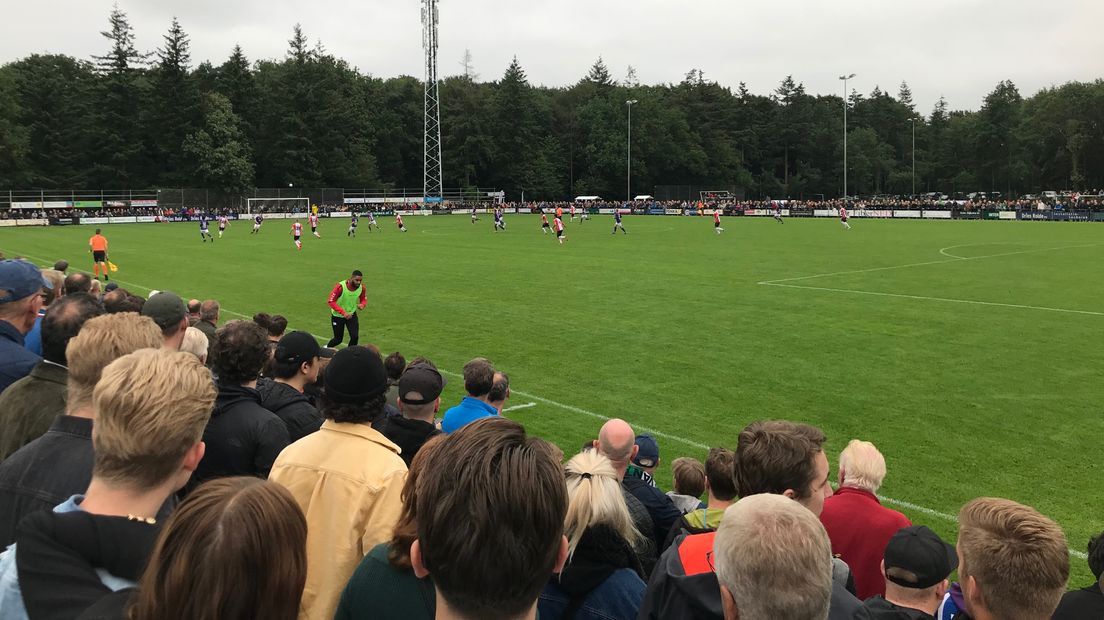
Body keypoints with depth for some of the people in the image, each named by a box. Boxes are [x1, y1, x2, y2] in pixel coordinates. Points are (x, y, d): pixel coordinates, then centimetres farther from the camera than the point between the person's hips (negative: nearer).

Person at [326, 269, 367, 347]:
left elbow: (364, 299, 3)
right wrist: (343, 312, -34)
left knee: (355, 337, -14)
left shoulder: (361, 287, -14)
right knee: (338, 339, 8)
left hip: (351, 314, 3)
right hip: (338, 316, -3)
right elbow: (331, 301, -26)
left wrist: (362, 304, -23)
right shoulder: (340, 286, -28)